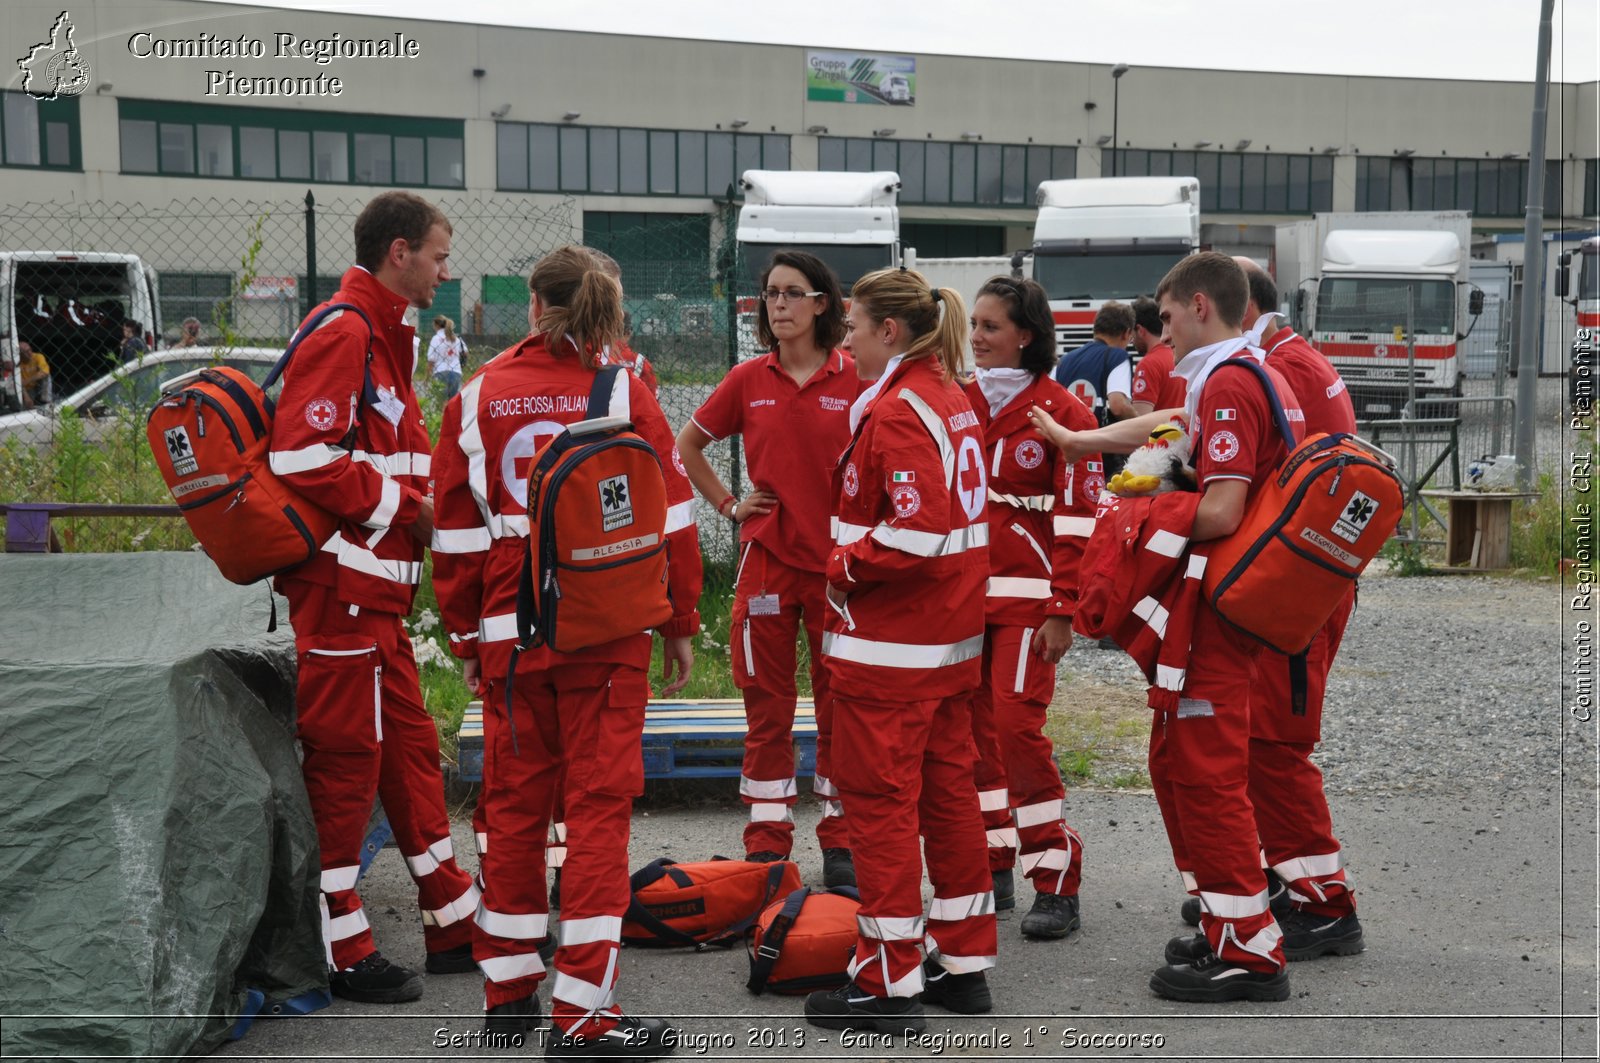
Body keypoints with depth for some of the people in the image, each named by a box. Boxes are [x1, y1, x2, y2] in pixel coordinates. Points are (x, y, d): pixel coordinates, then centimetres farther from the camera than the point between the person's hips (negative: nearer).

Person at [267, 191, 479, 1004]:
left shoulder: (380, 336, 19)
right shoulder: (341, 334, -14)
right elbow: (304, 459, -23)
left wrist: (423, 503, 8)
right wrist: (405, 508, -15)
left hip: (377, 587, 11)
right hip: (341, 582, -11)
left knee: (408, 747, 15)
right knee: (344, 756, -3)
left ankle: (456, 925, 25)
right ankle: (342, 952, 6)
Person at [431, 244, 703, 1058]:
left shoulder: (476, 398, 4)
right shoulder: (624, 393, -2)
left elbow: (456, 528, 7)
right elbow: (671, 515, -2)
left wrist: (466, 637, 16)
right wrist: (680, 625, 7)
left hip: (509, 631, 3)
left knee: (514, 801, 14)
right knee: (599, 805, 0)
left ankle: (509, 989, 24)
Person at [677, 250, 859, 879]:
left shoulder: (855, 380, -3)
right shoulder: (748, 381, 3)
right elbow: (688, 444, 17)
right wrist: (728, 505, 7)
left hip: (837, 561, -1)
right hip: (765, 558, 1)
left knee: (841, 708, 6)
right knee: (767, 709, 6)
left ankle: (840, 844, 17)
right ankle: (767, 846, 14)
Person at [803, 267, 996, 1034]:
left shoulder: (896, 409, -17)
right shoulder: (951, 400, 11)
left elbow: (915, 531, -25)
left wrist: (843, 564, -11)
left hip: (890, 646, -9)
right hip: (952, 639, 9)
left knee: (880, 800, -2)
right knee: (947, 790, 15)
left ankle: (889, 985, 4)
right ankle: (963, 962, 23)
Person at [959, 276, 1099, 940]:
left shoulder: (1062, 412, -5)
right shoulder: (958, 403, 11)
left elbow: (1077, 518, -7)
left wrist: (1063, 610, -12)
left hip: (1027, 595, -5)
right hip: (963, 592, 6)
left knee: (1018, 727, -13)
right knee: (974, 727, 7)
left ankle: (1056, 883, -5)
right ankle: (994, 869, 19)